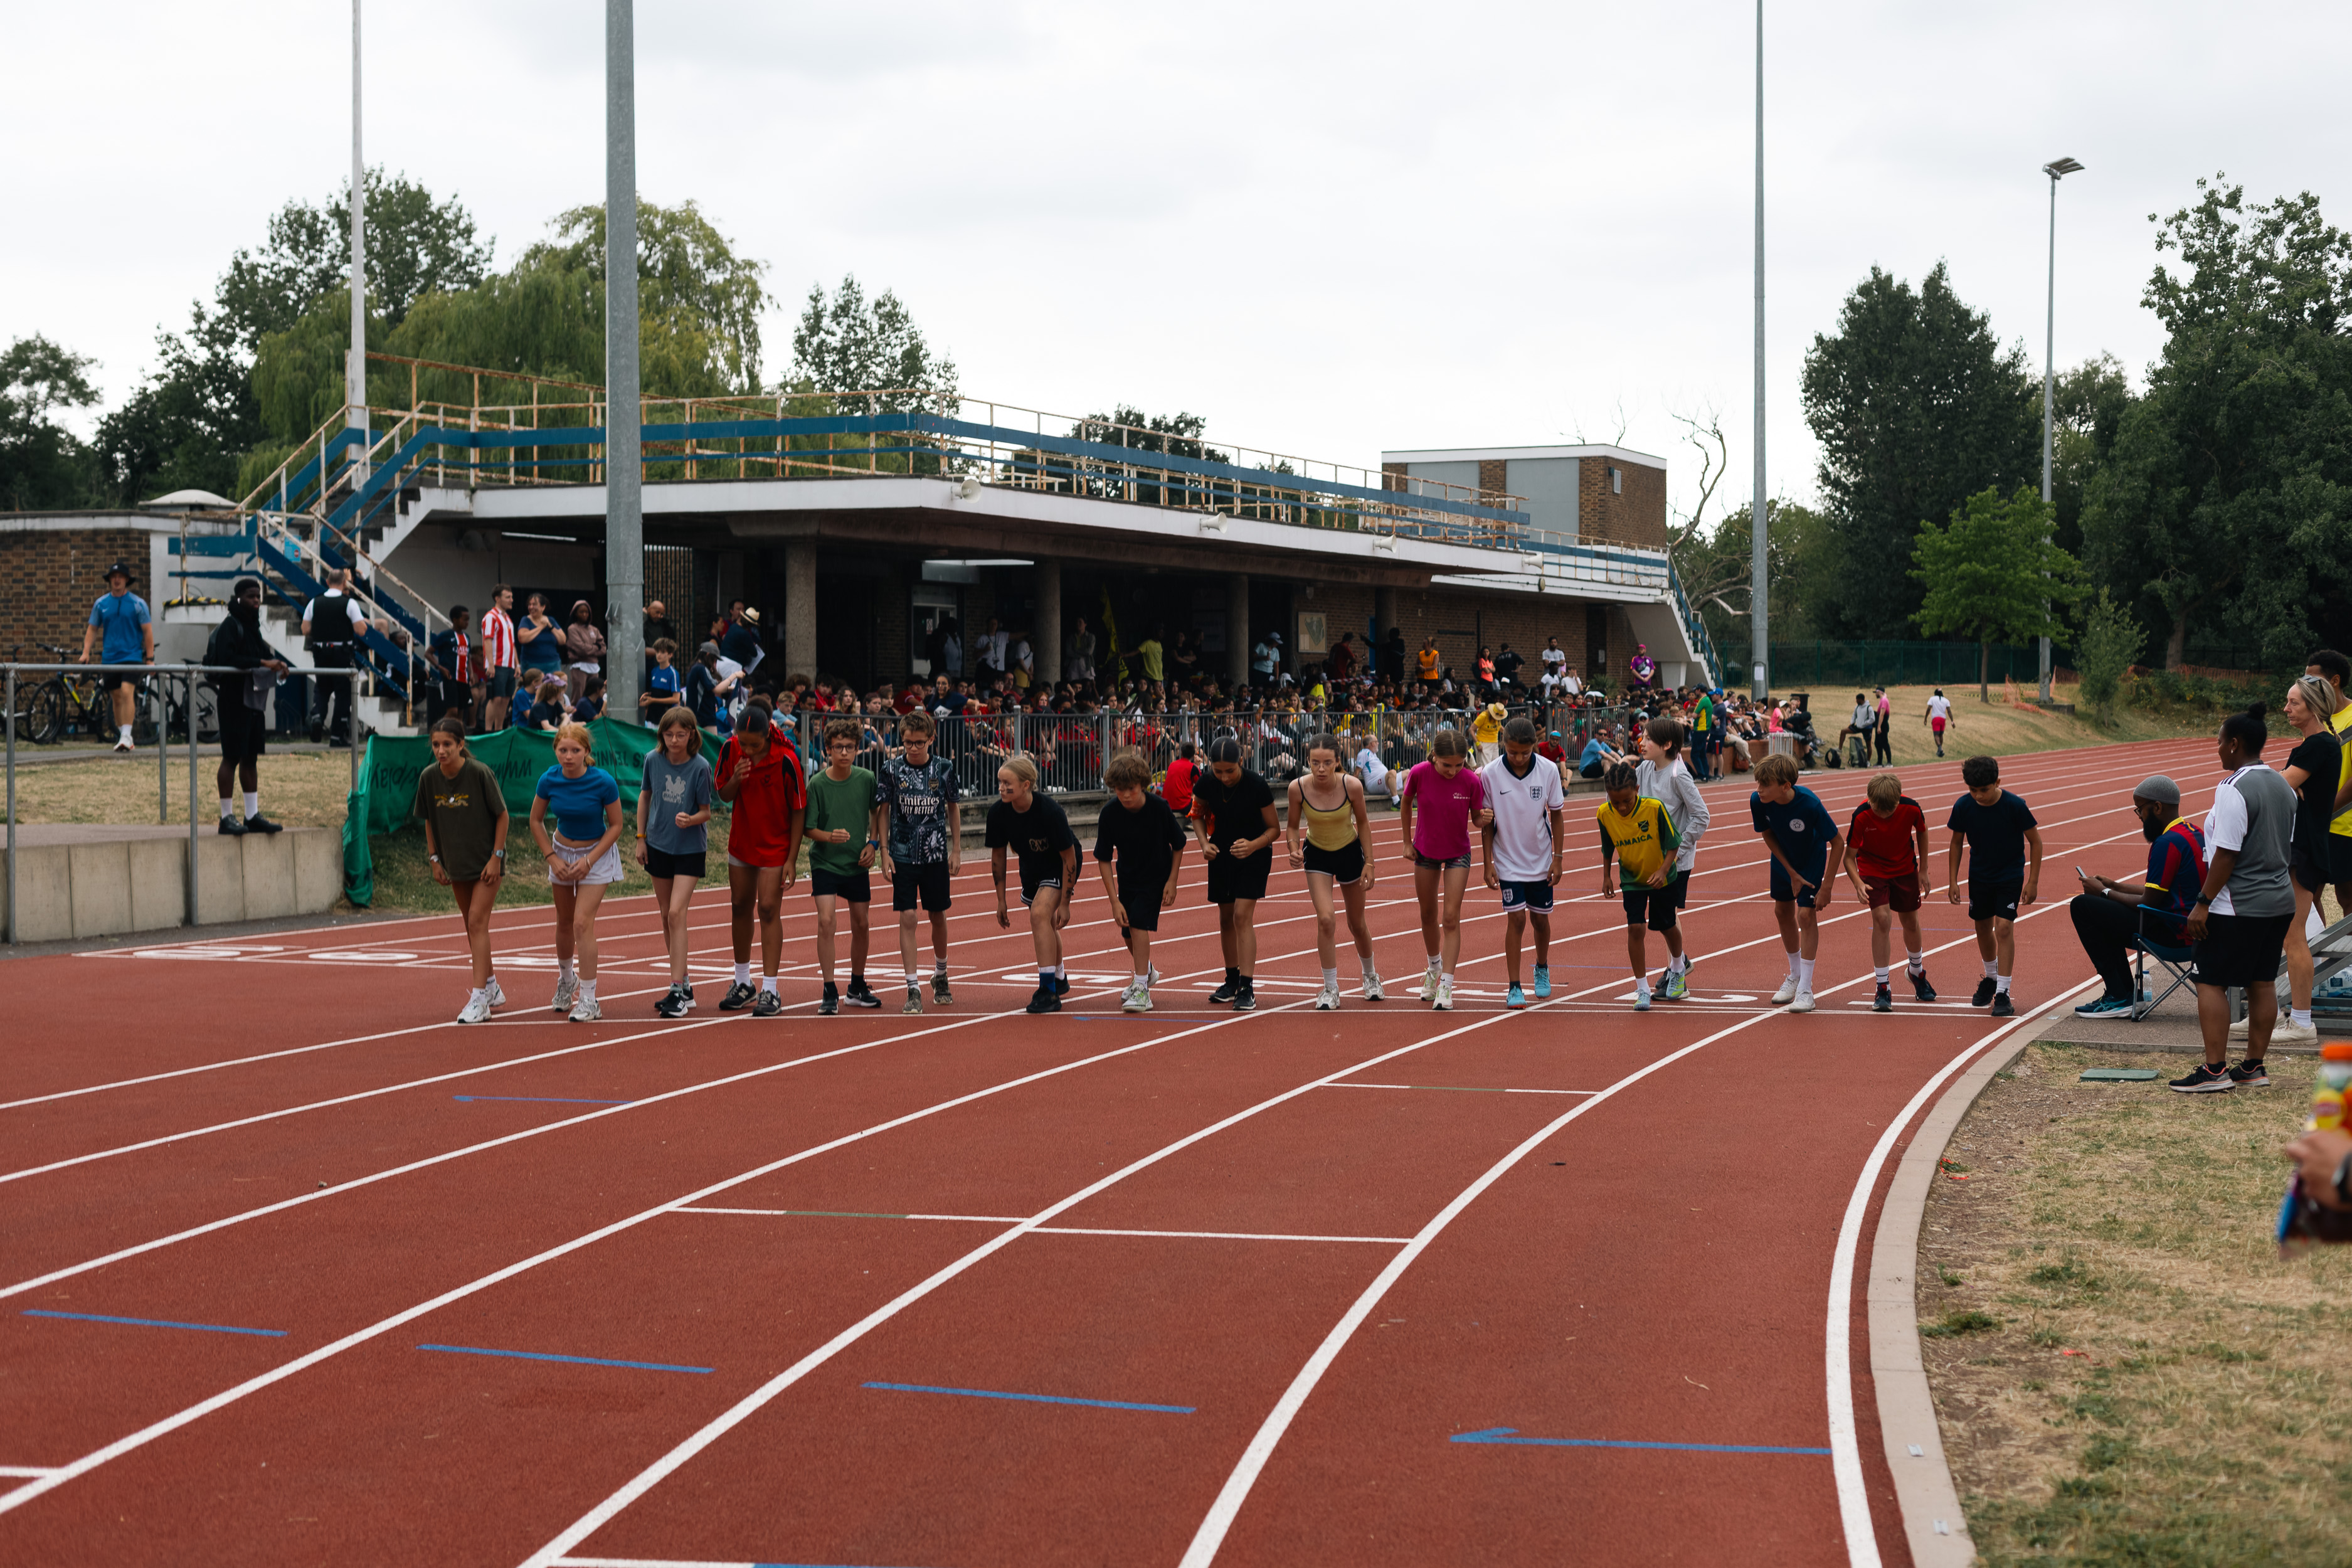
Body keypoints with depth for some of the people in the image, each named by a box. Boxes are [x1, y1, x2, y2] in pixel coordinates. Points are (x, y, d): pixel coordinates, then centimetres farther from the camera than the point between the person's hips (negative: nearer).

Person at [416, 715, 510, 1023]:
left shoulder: (480, 774, -19)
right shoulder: (429, 778, -7)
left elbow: (502, 815, -11)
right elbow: (429, 821, 8)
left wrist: (496, 857, -14)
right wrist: (435, 860, 5)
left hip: (486, 862, -5)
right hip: (456, 864, 5)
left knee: (477, 923, -13)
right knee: (472, 926, 13)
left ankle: (479, 1001, -16)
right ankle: (491, 988, 28)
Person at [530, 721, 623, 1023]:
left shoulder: (604, 782, -23)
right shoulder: (549, 780, -15)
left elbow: (615, 825, -11)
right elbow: (536, 820, 1)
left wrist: (589, 860, -18)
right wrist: (552, 858, -7)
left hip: (596, 854, -3)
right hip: (562, 851, 3)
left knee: (583, 922, -15)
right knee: (564, 923, 13)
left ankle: (588, 1001, -10)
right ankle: (566, 980, 41)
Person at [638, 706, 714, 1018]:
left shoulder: (700, 767, -15)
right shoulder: (653, 760, -5)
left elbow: (706, 812, -8)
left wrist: (690, 820, -30)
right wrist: (641, 837, 9)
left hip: (690, 849, -5)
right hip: (658, 846, 5)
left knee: (676, 913, -15)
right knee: (666, 915, 9)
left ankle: (677, 990, -14)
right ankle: (684, 985, 21)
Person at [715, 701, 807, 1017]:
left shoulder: (786, 761, -23)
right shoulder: (731, 749, -12)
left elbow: (798, 812, -15)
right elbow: (723, 796, -1)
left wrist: (792, 860, -15)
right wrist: (736, 780, -24)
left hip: (775, 846, -5)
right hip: (741, 841, 5)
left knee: (769, 909, -10)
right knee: (740, 907, 11)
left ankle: (770, 992, -7)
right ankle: (743, 985, 25)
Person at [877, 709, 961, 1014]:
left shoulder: (944, 768, -2)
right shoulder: (890, 769, -5)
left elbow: (953, 808, 9)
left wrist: (956, 850, 7)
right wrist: (884, 852, -2)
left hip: (936, 854, 1)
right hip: (903, 854, -1)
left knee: (938, 917, 10)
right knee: (907, 918, -7)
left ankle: (941, 974, 34)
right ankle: (913, 989, -4)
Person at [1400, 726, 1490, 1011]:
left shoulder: (1471, 781, -23)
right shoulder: (1419, 773, -21)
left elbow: (1476, 819, -9)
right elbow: (1406, 803, -1)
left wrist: (1484, 819, -32)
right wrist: (1408, 841, 2)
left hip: (1457, 853, -2)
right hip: (1425, 851, 2)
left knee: (1451, 917, -9)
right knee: (1428, 915, 15)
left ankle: (1446, 986, -9)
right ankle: (1434, 968, 39)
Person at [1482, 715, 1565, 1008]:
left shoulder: (1549, 770, -10)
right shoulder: (1490, 774, -13)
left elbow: (1556, 815, 0)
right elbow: (1487, 822, -4)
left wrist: (1558, 858, -2)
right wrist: (1488, 863, -5)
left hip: (1541, 861, 2)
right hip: (1508, 861, -2)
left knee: (1540, 918, 11)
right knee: (1516, 919, -9)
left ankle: (1542, 969, 38)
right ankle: (1514, 987, -3)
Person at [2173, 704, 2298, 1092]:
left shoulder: (2233, 791, -17)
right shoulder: (2283, 787, 11)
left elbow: (2226, 855, -19)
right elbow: (2289, 849, 17)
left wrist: (2203, 903, -15)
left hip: (2237, 907, -9)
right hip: (2279, 901, 9)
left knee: (2211, 982, -3)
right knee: (2262, 983, 12)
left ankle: (2214, 1069, -5)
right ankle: (2253, 1067, 17)